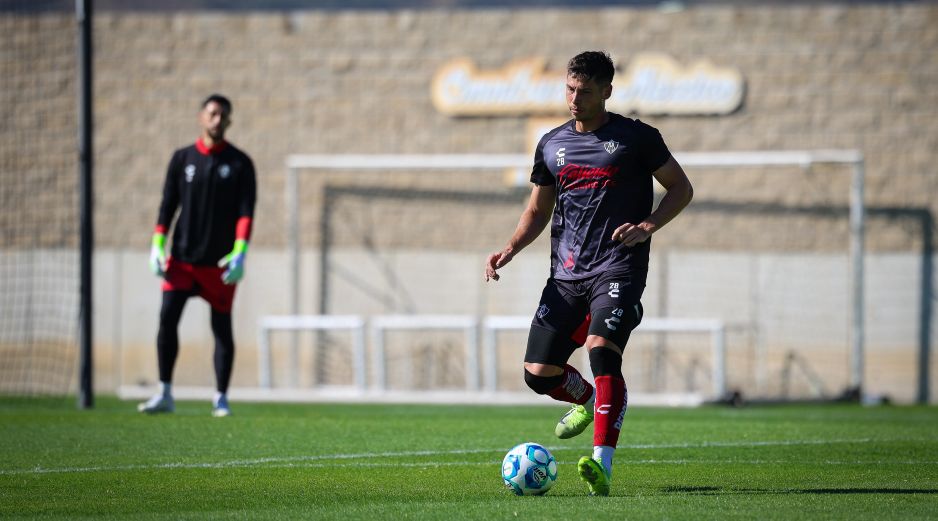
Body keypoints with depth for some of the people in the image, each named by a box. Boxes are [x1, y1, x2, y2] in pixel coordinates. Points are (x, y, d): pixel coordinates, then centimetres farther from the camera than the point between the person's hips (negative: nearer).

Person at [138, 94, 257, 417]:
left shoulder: (239, 163, 1)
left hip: (219, 262, -1)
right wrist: (157, 246, 0)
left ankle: (221, 399, 11)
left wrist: (240, 253, -17)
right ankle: (164, 394, -4)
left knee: (222, 327, 2)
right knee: (168, 317, -10)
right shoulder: (183, 159, 8)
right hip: (182, 257, 1)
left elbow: (245, 211, -6)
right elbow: (168, 205, 9)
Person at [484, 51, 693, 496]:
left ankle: (602, 465, -34)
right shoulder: (552, 145, 13)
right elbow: (538, 211, 22)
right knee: (538, 372, 0)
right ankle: (588, 401, 36)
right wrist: (510, 250, 4)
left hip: (618, 269, -5)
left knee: (602, 350, -28)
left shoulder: (636, 138, 0)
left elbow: (681, 188, 6)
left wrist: (648, 226, -11)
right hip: (566, 274, 5)